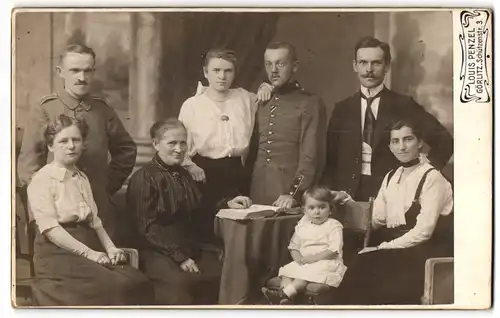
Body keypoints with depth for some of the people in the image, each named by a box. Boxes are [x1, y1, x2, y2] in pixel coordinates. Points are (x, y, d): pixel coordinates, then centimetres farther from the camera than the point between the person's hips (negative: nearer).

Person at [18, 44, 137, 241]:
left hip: (100, 208, 3)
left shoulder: (103, 110, 6)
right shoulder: (45, 110, -1)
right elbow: (28, 161, -1)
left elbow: (126, 150, 18)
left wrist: (109, 183, 10)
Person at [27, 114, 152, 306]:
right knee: (111, 287, -29)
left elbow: (94, 220, 15)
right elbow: (50, 228, -14)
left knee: (136, 282, -18)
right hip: (58, 254, -7)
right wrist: (88, 253, -20)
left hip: (89, 246, 7)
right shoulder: (41, 180, -4)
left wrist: (110, 248, -3)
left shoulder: (82, 178, 20)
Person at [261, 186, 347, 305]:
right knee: (287, 269, -20)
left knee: (307, 273, -34)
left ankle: (286, 294, -44)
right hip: (303, 262, 6)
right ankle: (285, 297, -38)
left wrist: (314, 258, -21)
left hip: (327, 262, -6)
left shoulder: (333, 226, -3)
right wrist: (298, 257, -8)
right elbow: (293, 247, 15)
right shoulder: (302, 226, 15)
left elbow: (333, 250, -14)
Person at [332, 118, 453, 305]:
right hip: (394, 250, 6)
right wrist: (348, 203, -5)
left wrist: (384, 248, -16)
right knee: (359, 265, -21)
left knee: (366, 267, -25)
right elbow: (375, 221, 8)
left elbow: (424, 230, -15)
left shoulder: (432, 178, -8)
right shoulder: (391, 177, 14)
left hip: (424, 254, -6)